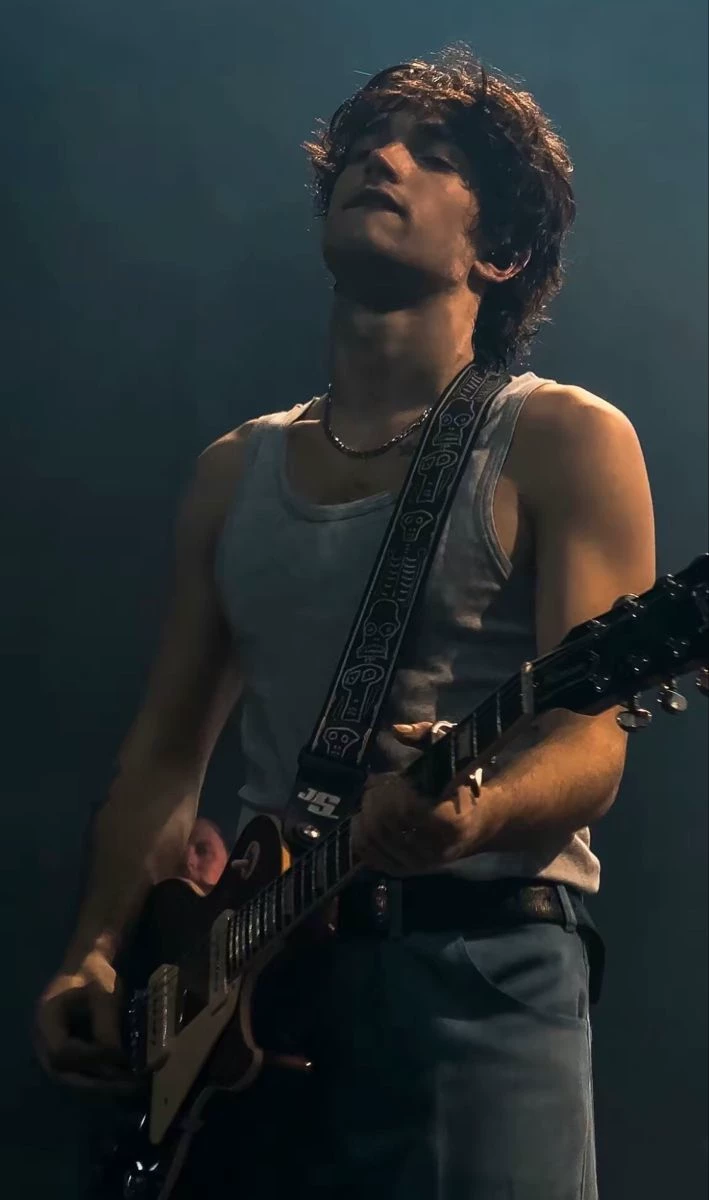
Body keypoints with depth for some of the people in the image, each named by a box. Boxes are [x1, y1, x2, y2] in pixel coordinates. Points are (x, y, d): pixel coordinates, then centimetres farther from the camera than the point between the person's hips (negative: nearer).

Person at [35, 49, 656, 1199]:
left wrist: (468, 815, -31)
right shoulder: (236, 470, 16)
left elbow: (591, 738, -9)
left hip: (476, 967, -4)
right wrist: (95, 955, 3)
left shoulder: (563, 441, -1)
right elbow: (168, 749, 17)